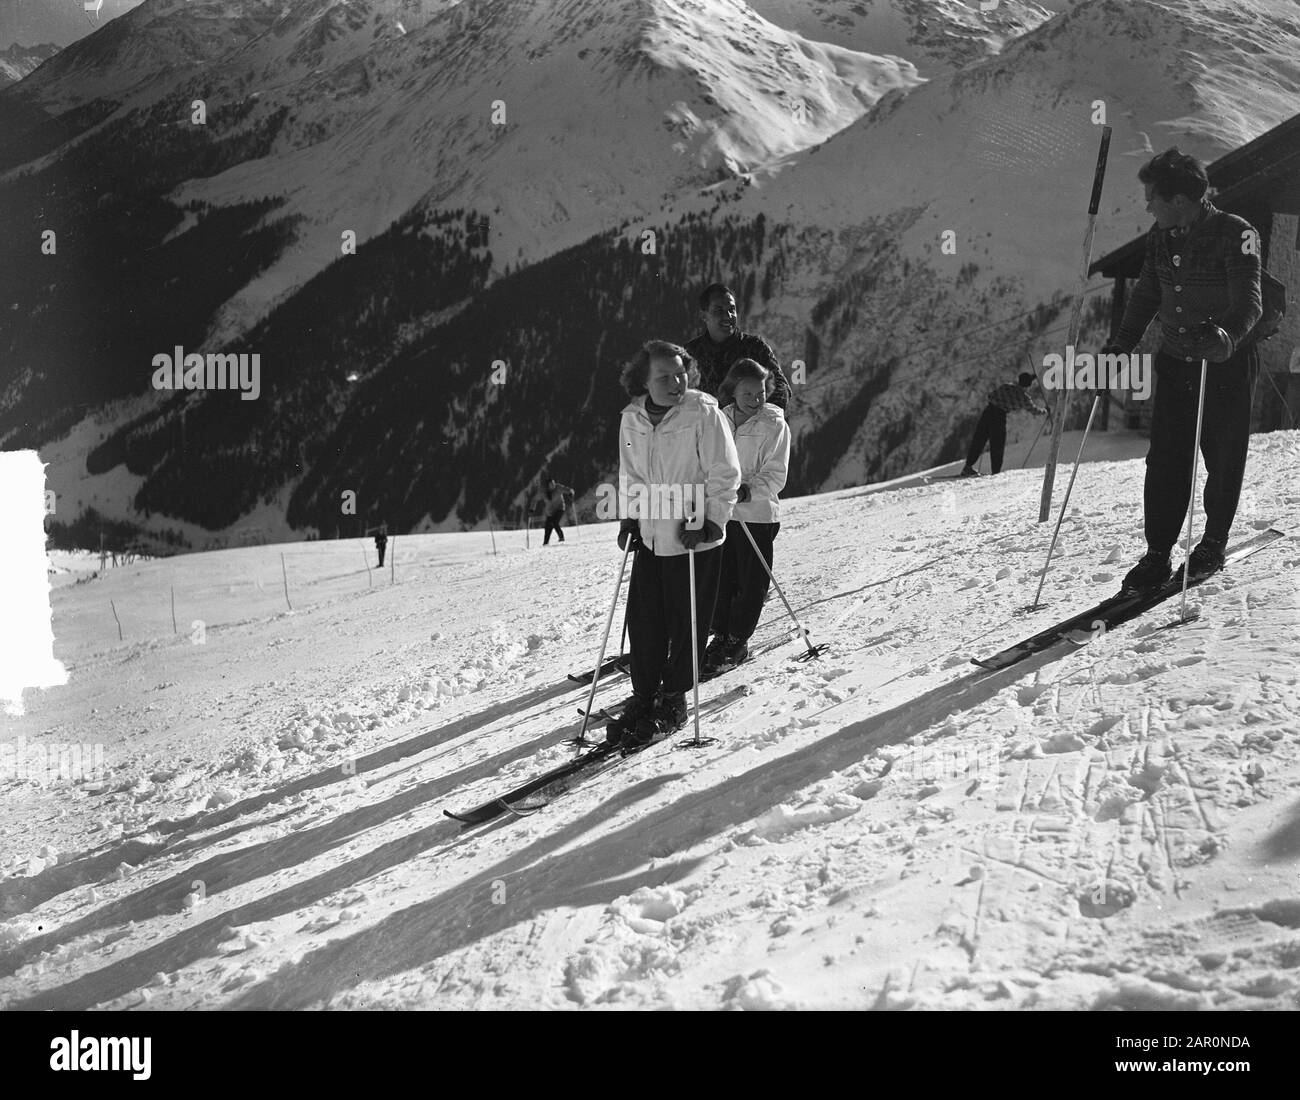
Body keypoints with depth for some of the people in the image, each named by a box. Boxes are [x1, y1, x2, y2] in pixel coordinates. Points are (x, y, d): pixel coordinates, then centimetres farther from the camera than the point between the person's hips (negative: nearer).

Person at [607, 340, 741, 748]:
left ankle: (674, 699, 21)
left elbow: (725, 475, -11)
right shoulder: (632, 421, 4)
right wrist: (629, 520, 8)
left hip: (695, 539, -4)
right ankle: (643, 699, 18)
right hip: (650, 537, 5)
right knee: (643, 620, 5)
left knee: (686, 623, 4)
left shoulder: (704, 414, -12)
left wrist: (709, 523, -17)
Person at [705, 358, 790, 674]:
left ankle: (737, 643, 16)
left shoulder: (774, 424, -8)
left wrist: (746, 491, -27)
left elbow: (775, 474, -13)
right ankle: (720, 636, 25)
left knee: (751, 582, 3)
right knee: (720, 579, 11)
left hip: (756, 514, -4)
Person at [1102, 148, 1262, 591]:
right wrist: (1121, 345, 6)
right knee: (1164, 460, 0)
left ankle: (1213, 545, 25)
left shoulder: (1234, 233, -15)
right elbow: (1146, 297, 16)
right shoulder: (1160, 237, 4)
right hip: (1175, 363, 5)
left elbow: (1249, 301, -23)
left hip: (1226, 365, -5)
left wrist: (1226, 334, -42)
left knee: (1223, 459, 7)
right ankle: (1157, 554, 5)